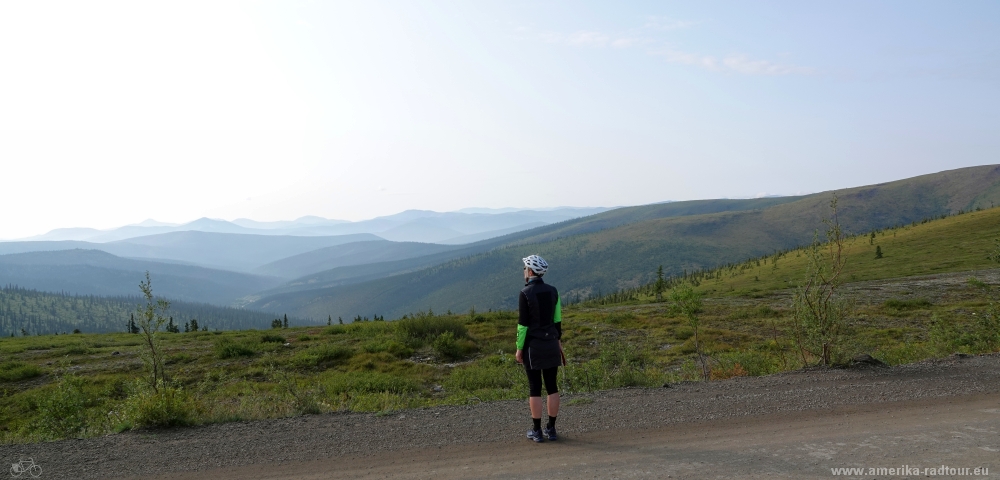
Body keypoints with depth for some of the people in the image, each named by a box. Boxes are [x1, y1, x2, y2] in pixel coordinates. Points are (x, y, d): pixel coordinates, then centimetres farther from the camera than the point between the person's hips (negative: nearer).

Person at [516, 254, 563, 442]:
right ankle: (551, 428, 15)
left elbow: (523, 323, -12)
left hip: (533, 345, -5)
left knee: (535, 387, 3)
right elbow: (557, 319, 8)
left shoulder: (525, 293, -13)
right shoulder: (553, 290, 3)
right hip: (551, 343, 5)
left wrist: (519, 348, -5)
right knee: (552, 386, 10)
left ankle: (537, 431, 8)